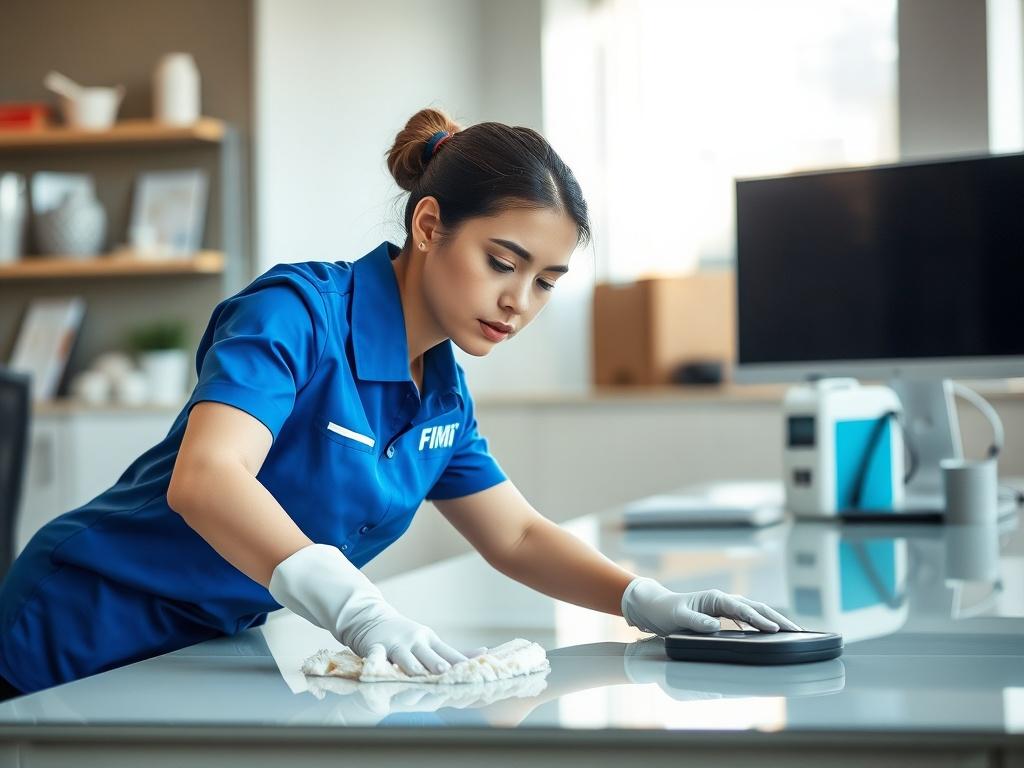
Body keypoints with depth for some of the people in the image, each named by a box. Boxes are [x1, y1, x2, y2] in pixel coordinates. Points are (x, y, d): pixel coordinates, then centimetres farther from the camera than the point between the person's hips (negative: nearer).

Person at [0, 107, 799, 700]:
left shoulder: (441, 388, 3)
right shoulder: (298, 311, -22)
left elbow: (517, 536, 11)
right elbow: (203, 479, -37)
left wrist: (647, 601, -7)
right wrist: (353, 606, -50)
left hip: (205, 649, 7)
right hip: (85, 646, -7)